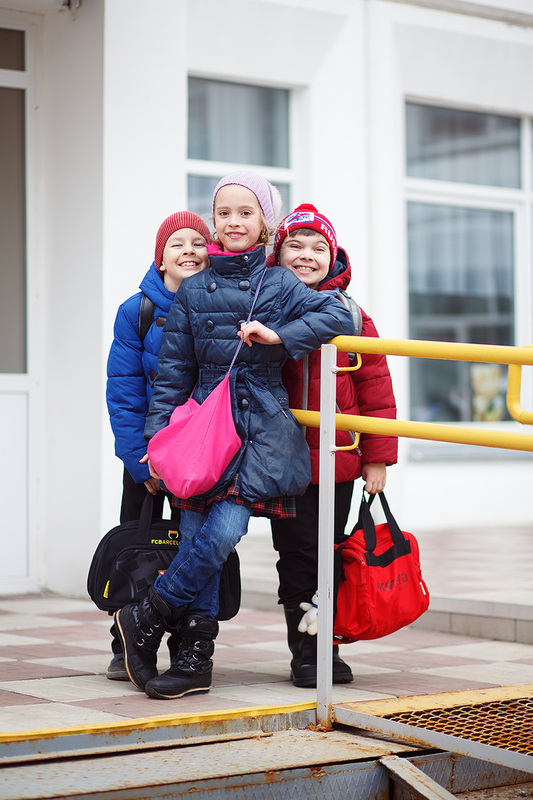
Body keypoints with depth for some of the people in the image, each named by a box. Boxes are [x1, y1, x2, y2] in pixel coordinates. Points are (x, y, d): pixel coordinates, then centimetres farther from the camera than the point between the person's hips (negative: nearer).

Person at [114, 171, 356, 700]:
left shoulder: (279, 284, 5)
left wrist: (278, 336, -13)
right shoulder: (193, 291, 11)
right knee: (198, 537, -4)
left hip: (262, 430, -2)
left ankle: (147, 617, 1)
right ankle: (196, 660, 5)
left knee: (222, 533, -17)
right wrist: (157, 437, 5)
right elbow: (173, 371, 11)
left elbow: (338, 317, -4)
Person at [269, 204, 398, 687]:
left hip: (339, 461, 1)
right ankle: (304, 652, 11)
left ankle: (327, 647, 20)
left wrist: (378, 458, 1)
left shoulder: (353, 320, 3)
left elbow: (377, 392, 4)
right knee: (298, 556, 2)